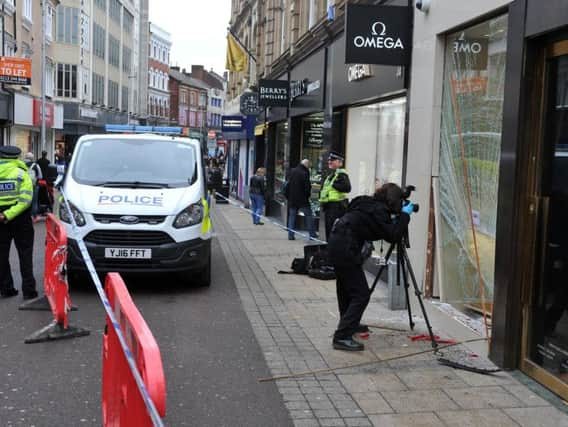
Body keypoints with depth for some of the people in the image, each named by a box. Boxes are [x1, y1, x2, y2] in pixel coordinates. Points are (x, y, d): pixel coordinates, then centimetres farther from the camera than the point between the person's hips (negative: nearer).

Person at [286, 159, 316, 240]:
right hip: (302, 200, -6)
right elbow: (307, 187, -16)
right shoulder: (304, 173, -15)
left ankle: (290, 235, 6)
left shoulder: (292, 172, 7)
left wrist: (288, 196, 17)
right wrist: (308, 195, 2)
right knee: (309, 215, 4)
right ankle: (312, 234, 5)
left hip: (292, 199, 6)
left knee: (292, 216, 9)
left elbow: (288, 185, 12)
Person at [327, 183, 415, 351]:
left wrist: (395, 219, 15)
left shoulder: (370, 204, 14)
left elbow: (384, 229, 25)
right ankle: (342, 337, -8)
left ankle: (350, 324, 41)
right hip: (345, 249, -10)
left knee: (347, 288, 25)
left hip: (336, 244, 10)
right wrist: (404, 215, -4)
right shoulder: (378, 210, -13)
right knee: (361, 295, -6)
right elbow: (392, 236, -13)